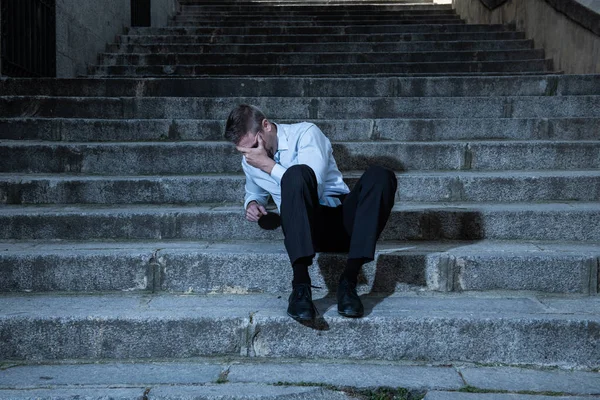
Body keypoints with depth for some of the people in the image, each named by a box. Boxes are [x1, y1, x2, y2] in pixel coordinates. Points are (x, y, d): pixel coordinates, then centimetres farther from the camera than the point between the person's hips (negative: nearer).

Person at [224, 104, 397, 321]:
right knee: (296, 172, -31)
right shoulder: (249, 161, 13)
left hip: (342, 218, 0)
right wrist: (251, 203, 11)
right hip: (305, 228, 1)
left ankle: (348, 280, -36)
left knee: (380, 176, -30)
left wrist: (268, 164, -14)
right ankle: (301, 285, -42)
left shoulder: (305, 133, -1)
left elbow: (314, 185, -15)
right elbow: (254, 192, 35)